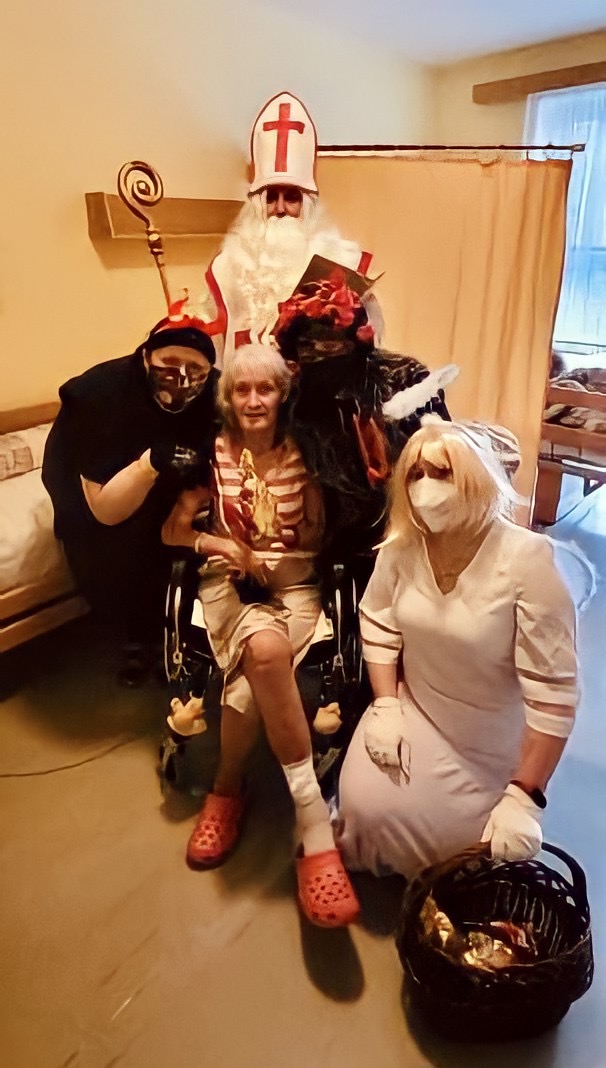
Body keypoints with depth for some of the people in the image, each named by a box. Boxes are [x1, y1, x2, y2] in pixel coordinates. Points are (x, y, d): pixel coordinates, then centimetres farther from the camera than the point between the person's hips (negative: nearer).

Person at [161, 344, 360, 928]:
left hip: (294, 584, 1)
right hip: (229, 583, 0)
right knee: (265, 647, -35)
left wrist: (268, 566, -13)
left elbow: (318, 538, 3)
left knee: (249, 686, -31)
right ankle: (314, 821, -26)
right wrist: (217, 544, -13)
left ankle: (227, 787, -3)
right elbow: (171, 530, 3)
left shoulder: (302, 453, 3)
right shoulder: (214, 453, 4)